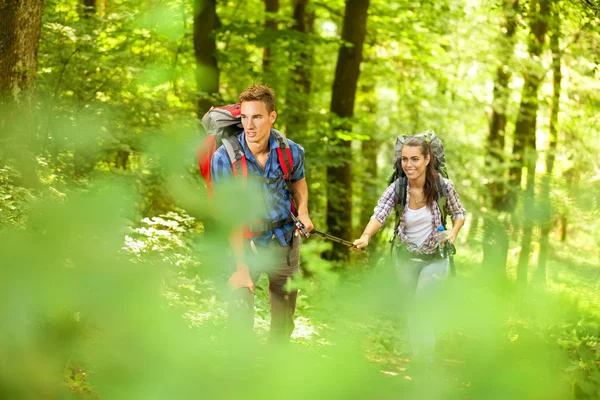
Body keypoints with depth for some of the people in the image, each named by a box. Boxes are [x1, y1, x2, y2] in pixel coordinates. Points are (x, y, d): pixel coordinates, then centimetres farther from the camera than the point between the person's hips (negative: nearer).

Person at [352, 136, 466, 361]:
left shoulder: (443, 186, -17)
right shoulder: (397, 189, -18)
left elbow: (459, 213, 0)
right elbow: (379, 215, -34)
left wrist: (453, 233, -21)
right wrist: (365, 237, -55)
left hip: (435, 259, -3)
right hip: (406, 259, 3)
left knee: (420, 307, -20)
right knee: (411, 311, 14)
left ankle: (425, 357, -5)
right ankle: (419, 358, 33)